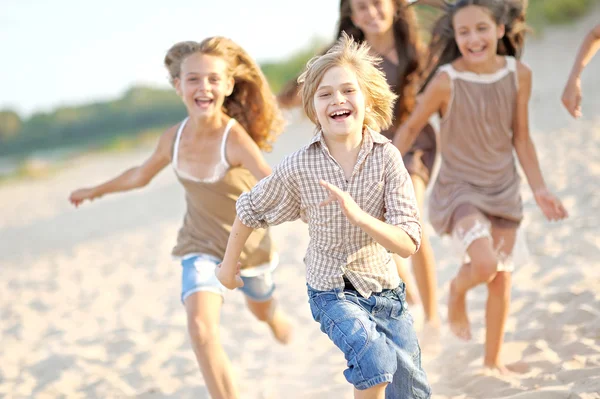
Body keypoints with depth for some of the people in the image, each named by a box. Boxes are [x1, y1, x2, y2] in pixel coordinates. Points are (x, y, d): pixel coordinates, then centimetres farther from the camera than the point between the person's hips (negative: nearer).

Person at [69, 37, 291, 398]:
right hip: (202, 248, 2)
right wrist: (97, 191, 21)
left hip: (249, 245, -2)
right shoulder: (174, 138, -16)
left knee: (262, 309, 28)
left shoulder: (235, 138, -31)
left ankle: (276, 319, 67)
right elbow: (142, 175, 7)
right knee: (201, 325, -24)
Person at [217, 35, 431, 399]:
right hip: (333, 293, -2)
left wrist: (357, 215, -37)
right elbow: (250, 209, 4)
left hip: (385, 291, 2)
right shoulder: (297, 167, -16)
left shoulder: (387, 156, -17)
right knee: (376, 360, -29)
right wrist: (229, 266, 14)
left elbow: (409, 243, -21)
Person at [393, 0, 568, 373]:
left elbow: (521, 137, 1)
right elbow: (412, 127, -5)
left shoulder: (519, 75, -9)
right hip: (460, 187, -4)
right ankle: (458, 290, 13)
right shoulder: (446, 81, -19)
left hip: (503, 188, 4)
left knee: (502, 277, 9)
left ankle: (493, 359, 27)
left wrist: (539, 189, 1)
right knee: (484, 264, -24)